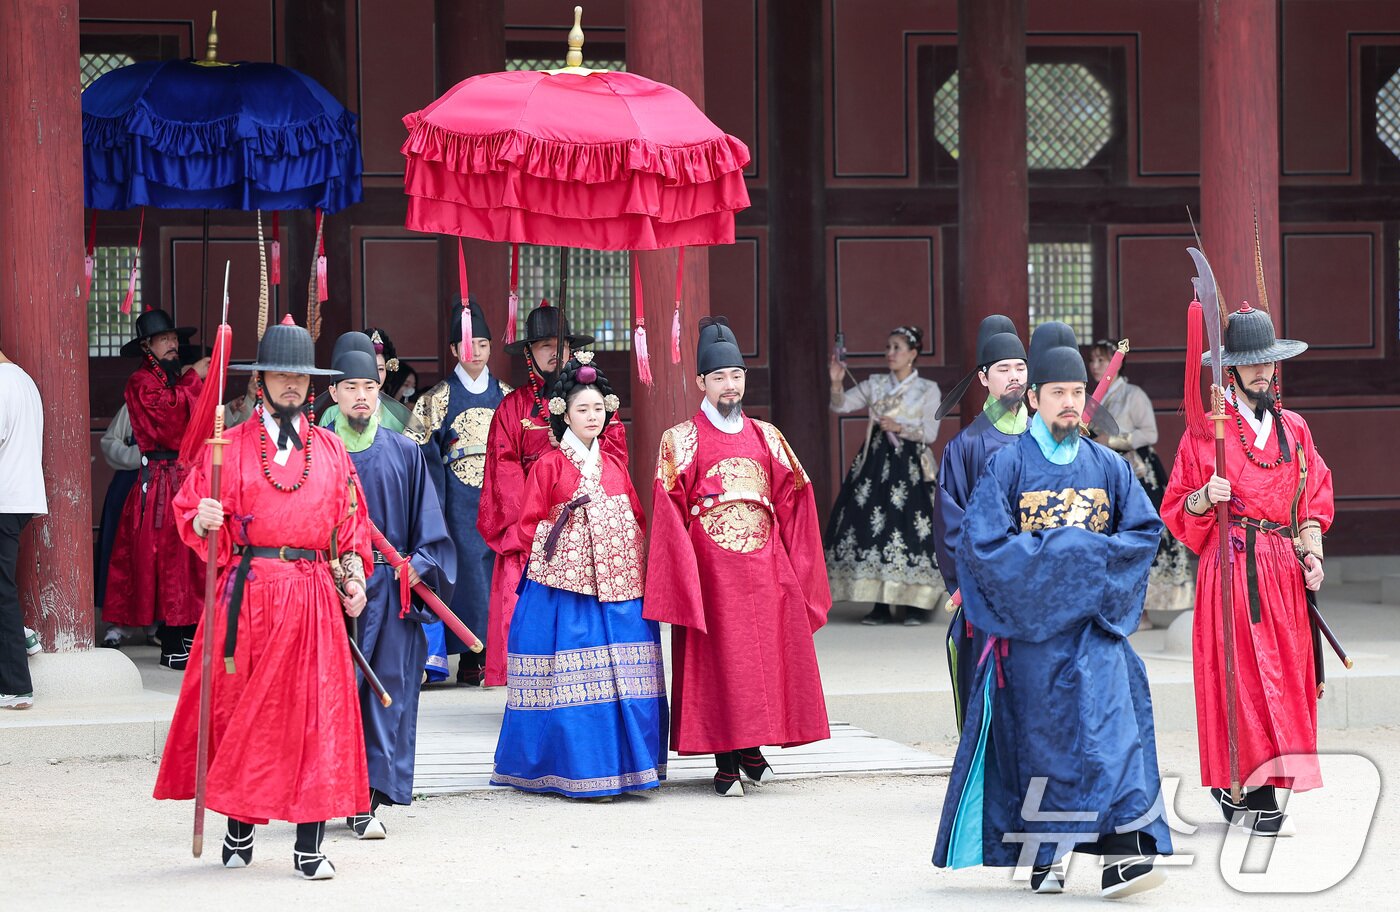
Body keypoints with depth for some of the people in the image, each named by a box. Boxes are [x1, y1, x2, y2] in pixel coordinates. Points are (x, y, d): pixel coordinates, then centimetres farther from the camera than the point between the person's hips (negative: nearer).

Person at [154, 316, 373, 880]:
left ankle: (309, 846, -2)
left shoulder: (330, 449, 13)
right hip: (248, 594, -1)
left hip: (314, 597, 1)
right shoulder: (231, 447, 6)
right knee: (242, 710, 2)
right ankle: (239, 828, 17)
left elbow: (351, 521, 15)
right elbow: (192, 512, 2)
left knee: (315, 715, -4)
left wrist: (353, 575, 2)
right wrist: (201, 522, -20)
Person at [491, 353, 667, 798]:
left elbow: (636, 518, 18)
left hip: (618, 585, 5)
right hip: (564, 585, -5)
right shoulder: (549, 466, 1)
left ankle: (620, 764, 7)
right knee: (573, 678, -7)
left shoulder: (614, 465, 16)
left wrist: (638, 563, 8)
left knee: (624, 677, 1)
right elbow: (529, 523, 1)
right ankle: (577, 771, -3)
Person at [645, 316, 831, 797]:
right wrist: (684, 578, -12)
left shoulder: (765, 437, 14)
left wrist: (794, 567, 4)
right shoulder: (681, 440, 3)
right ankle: (726, 762, 1)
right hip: (712, 566, -4)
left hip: (764, 562, 4)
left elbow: (791, 497, 13)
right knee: (719, 660, -4)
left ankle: (751, 747, 14)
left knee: (768, 651, 2)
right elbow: (669, 510, -3)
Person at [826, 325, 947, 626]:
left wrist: (899, 428, -16)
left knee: (908, 530, -10)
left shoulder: (928, 390, 4)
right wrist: (836, 383, -14)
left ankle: (916, 604, -4)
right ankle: (880, 605, 0)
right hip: (875, 464, 3)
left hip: (910, 468, -3)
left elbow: (930, 433, -3)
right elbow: (841, 406, 3)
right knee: (873, 526, -4)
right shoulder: (875, 384, 12)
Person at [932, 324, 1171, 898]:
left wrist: (1096, 553, -8)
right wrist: (1053, 552, -14)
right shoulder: (1007, 465, -1)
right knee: (1041, 734, 1)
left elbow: (1146, 530, 10)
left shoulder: (1106, 466, 9)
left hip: (1094, 618, 2)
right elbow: (981, 542, -9)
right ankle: (1045, 855, 13)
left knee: (1110, 721, -13)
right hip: (1031, 620, -2)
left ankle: (1121, 851, -19)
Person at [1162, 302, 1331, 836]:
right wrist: (1206, 497, -17)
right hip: (1233, 566, -5)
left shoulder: (1293, 429, 15)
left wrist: (1312, 552, 2)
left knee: (1283, 670, 1)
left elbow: (1314, 500, 18)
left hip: (1285, 568, 5)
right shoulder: (1206, 430, 2)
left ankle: (1234, 786, 11)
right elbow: (1177, 511, 3)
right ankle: (1255, 800, -12)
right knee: (1244, 673, -11)